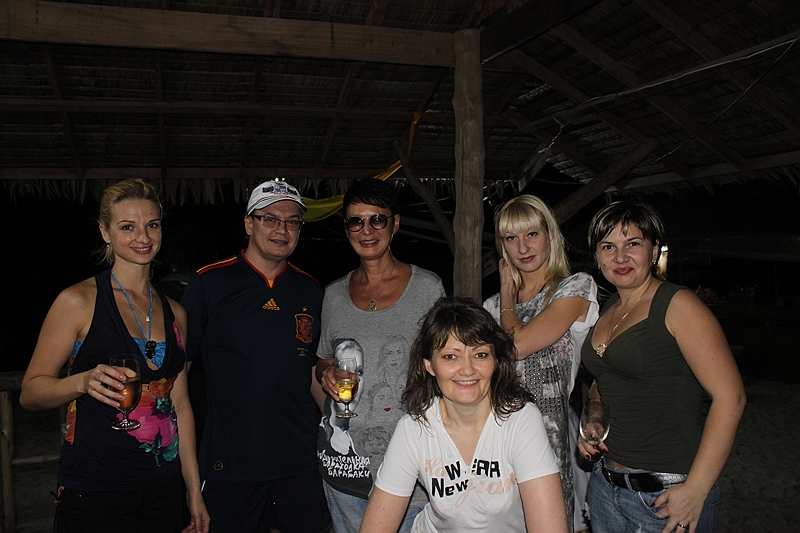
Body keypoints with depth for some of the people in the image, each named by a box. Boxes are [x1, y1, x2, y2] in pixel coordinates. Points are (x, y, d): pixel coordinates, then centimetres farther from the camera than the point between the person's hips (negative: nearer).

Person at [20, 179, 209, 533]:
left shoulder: (174, 313, 7)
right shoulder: (79, 301, -8)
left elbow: (180, 404, 10)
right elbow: (30, 391, -7)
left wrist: (195, 491, 9)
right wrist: (82, 381, -27)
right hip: (94, 490, -4)